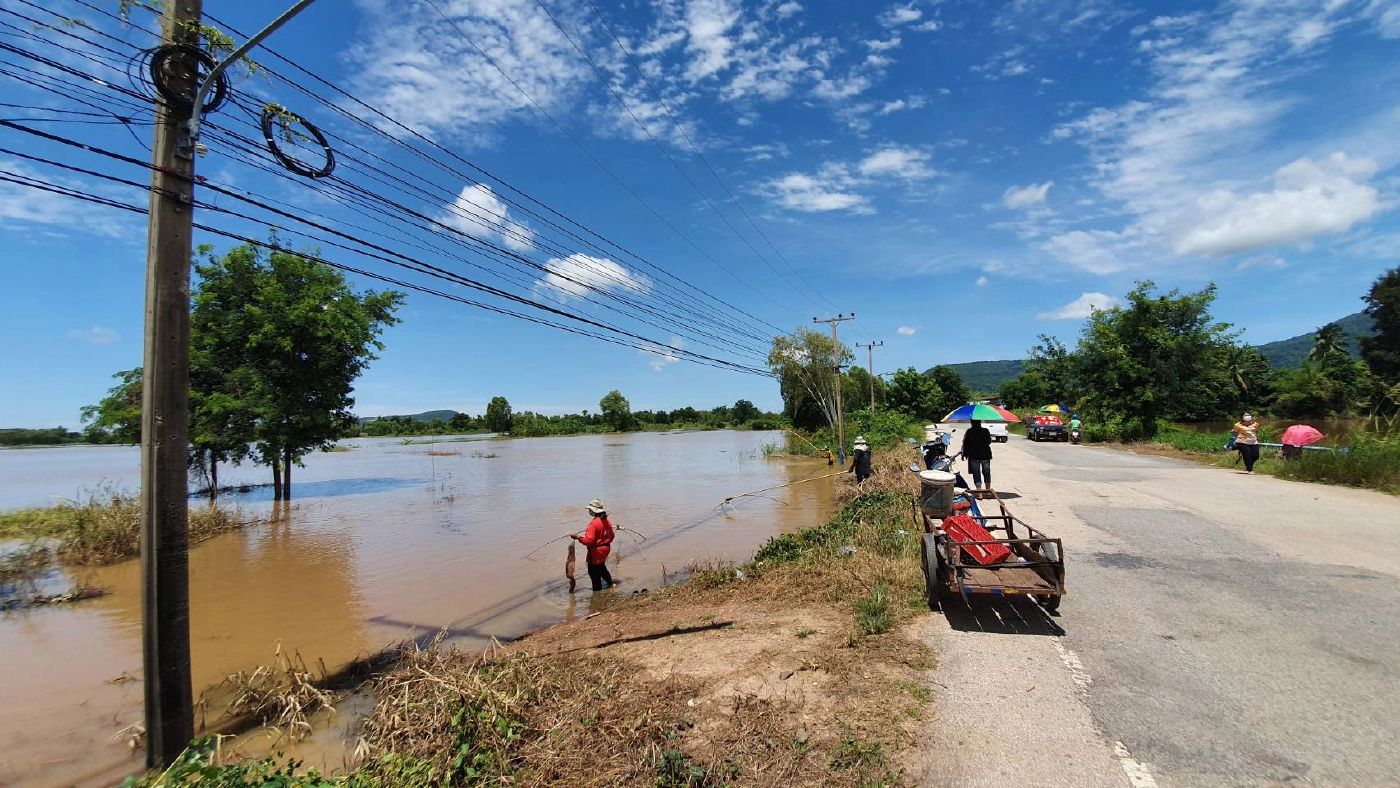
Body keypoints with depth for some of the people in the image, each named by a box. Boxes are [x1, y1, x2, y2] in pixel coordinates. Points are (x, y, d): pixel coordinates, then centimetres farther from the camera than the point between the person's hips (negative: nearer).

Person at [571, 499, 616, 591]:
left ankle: (597, 591, 12)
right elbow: (611, 536, 9)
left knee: (594, 573, 5)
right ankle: (610, 583, 44)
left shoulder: (593, 523, -25)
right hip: (606, 549, 9)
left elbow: (589, 540, -28)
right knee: (601, 567, 30)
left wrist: (578, 537, -19)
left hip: (596, 552, -9)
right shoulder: (606, 521, 0)